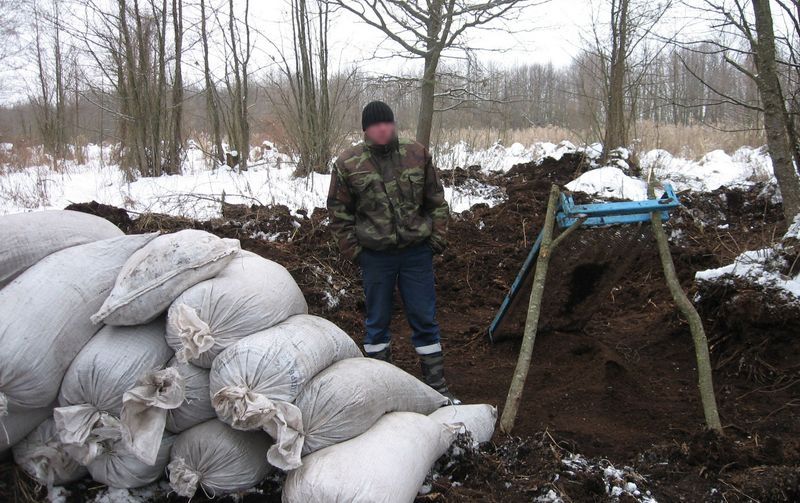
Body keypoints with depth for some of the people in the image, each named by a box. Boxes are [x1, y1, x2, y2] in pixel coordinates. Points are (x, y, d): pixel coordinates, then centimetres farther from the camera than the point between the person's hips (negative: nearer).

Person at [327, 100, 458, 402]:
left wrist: (437, 239, 2)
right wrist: (353, 250, -1)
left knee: (424, 319, 7)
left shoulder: (418, 155, 1)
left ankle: (436, 384, 18)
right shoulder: (348, 164, -4)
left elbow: (436, 202, 8)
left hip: (417, 253, 1)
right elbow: (339, 212, 3)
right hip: (375, 256, -1)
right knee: (377, 321, 12)